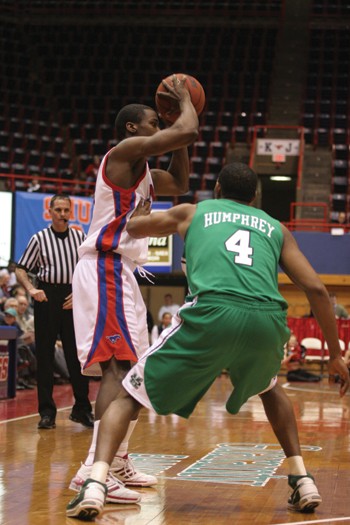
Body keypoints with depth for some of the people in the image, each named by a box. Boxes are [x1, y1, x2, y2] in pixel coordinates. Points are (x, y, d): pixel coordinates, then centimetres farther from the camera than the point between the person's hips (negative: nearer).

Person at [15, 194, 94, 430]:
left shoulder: (80, 237, 8)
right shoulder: (40, 239, 3)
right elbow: (21, 269, 4)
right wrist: (31, 289, -13)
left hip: (73, 299, 1)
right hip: (47, 297, -1)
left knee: (77, 354, 2)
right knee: (45, 355, 0)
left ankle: (82, 409, 12)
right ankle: (47, 411, 6)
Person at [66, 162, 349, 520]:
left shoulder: (193, 212, 28)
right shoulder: (276, 228, 29)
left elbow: (133, 227, 43)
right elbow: (316, 289, 20)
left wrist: (143, 207, 65)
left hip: (211, 313, -2)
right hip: (268, 319, 2)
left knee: (129, 395, 13)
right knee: (269, 388, 37)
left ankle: (95, 484, -9)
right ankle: (303, 481, 28)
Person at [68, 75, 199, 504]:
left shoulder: (141, 171, 22)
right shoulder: (126, 151, -8)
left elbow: (179, 183, 35)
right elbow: (189, 132, -17)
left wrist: (180, 128, 26)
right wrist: (184, 101, 4)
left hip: (119, 273, 11)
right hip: (105, 269, -11)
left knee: (132, 369, 15)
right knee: (120, 365, -19)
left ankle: (117, 461, 22)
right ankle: (94, 470, -26)